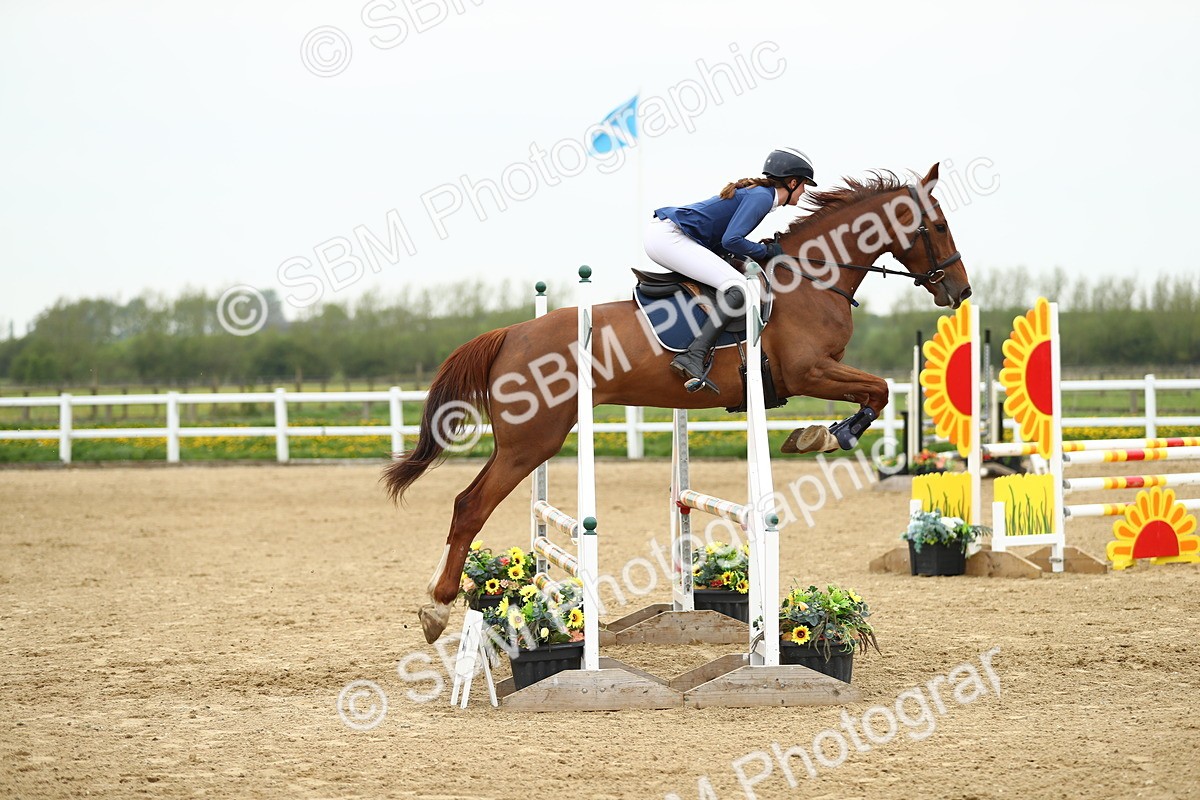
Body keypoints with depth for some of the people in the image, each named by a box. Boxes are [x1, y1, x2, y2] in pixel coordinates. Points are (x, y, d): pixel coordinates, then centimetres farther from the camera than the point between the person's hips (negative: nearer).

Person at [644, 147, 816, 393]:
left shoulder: (756, 192, 21)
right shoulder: (762, 197, -8)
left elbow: (723, 239, 19)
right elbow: (731, 240, -19)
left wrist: (763, 249, 11)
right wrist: (765, 251, -4)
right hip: (668, 237, -11)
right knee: (740, 290, -22)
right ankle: (693, 356, -31)